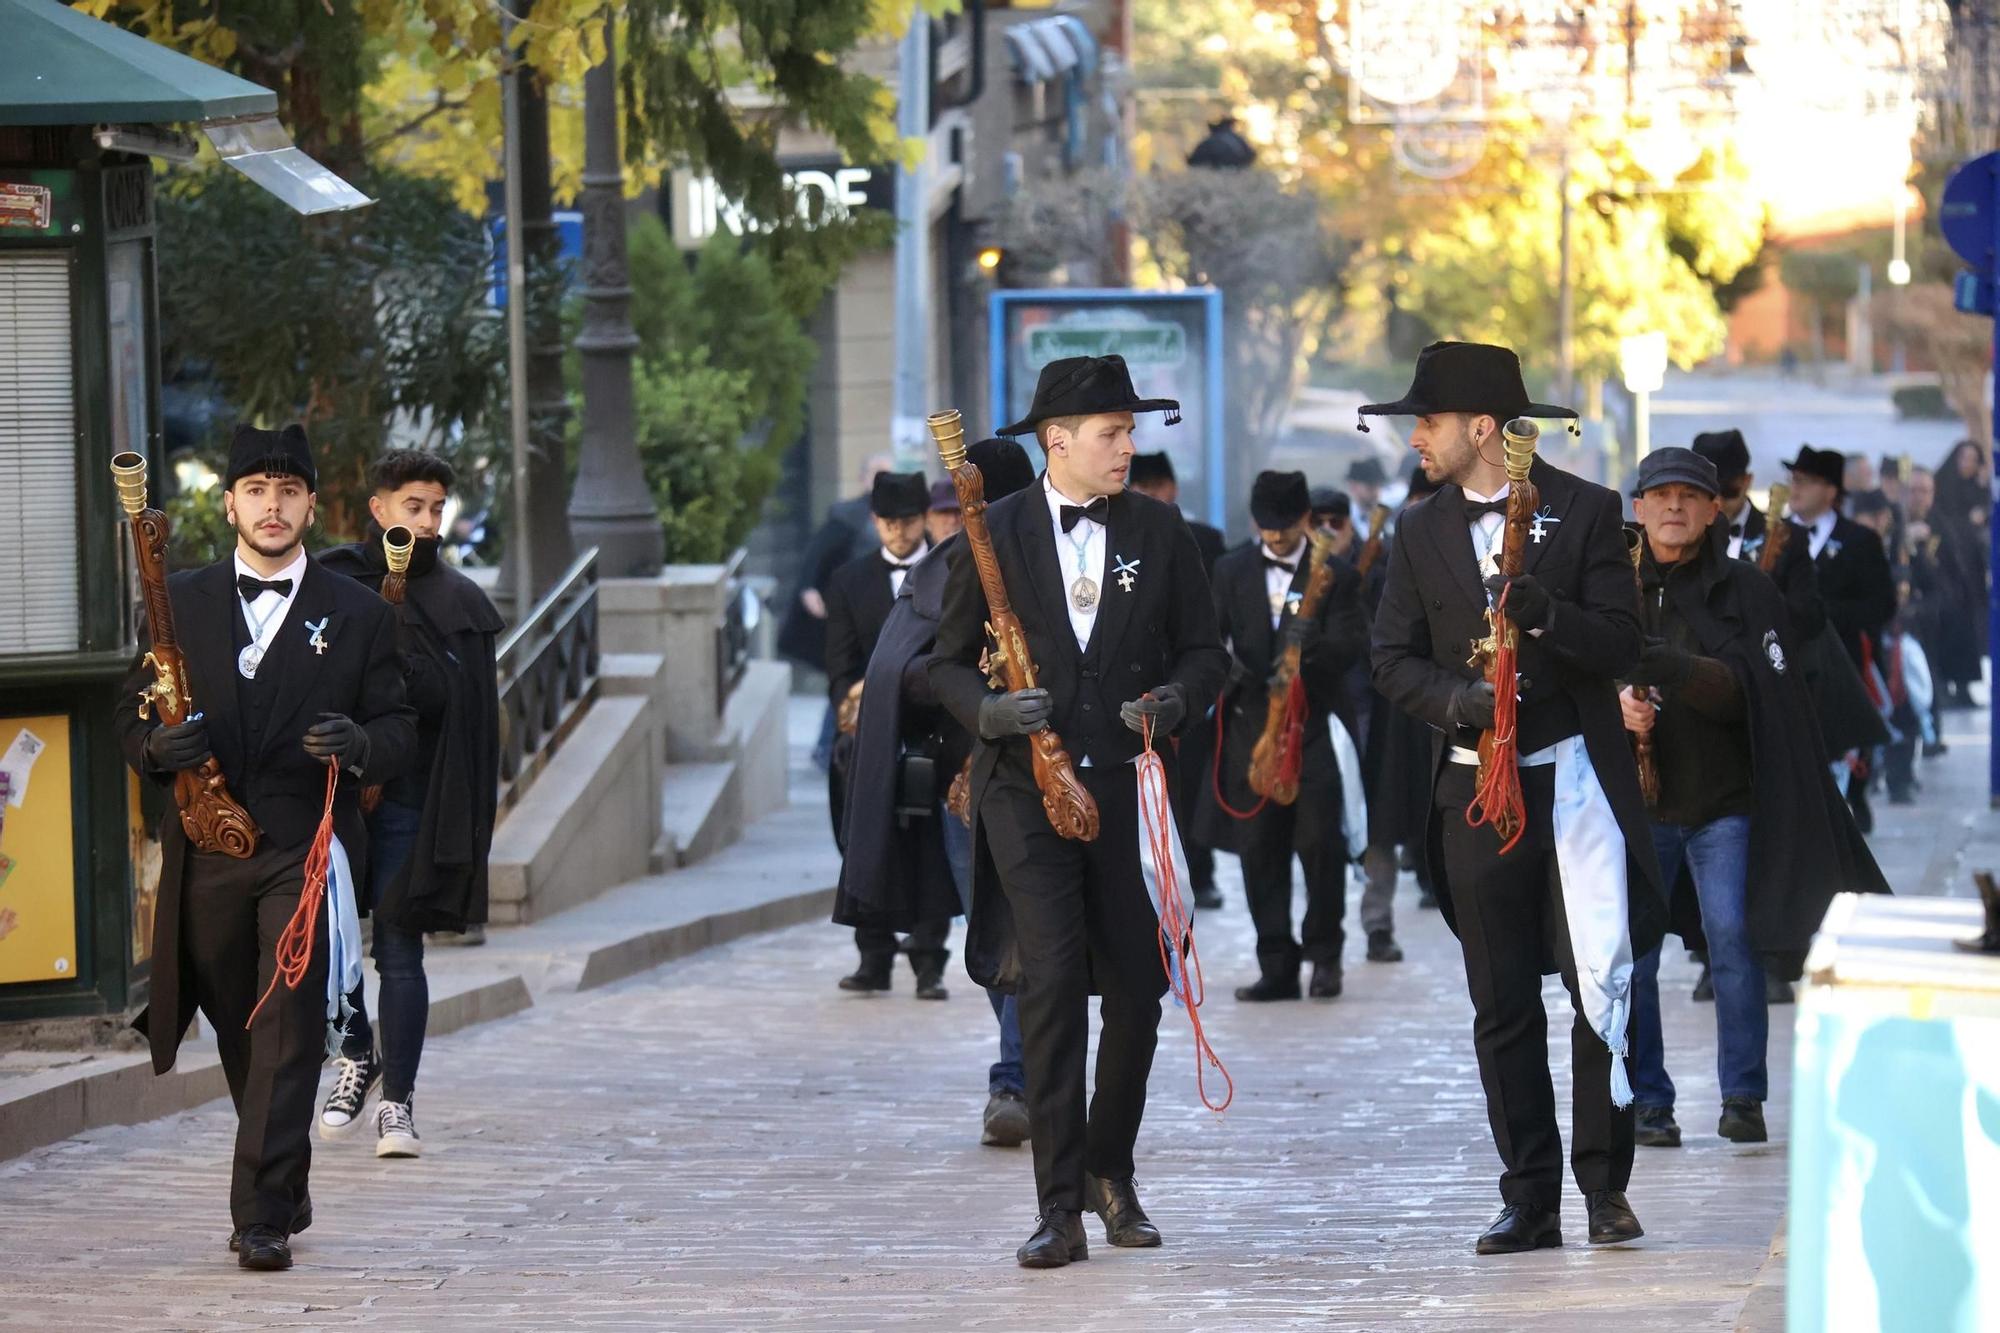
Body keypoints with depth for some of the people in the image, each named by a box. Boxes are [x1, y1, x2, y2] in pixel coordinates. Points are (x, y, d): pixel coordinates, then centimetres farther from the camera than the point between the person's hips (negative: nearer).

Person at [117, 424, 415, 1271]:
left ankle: (262, 1217, -14)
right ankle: (287, 1191, 30)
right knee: (240, 1035, 12)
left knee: (289, 1032, -12)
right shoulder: (181, 603, 10)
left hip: (308, 852, -3)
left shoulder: (358, 615, 6)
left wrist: (359, 744, -18)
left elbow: (398, 732, 5)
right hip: (207, 855, 3)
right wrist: (159, 747, -12)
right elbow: (133, 718, 11)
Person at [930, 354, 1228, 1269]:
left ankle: (1110, 1172, 29)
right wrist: (987, 710, -15)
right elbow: (948, 661, 6)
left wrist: (1177, 698, -10)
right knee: (1051, 982, -12)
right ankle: (1059, 1207, -9)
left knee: (1137, 988, 6)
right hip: (1027, 788, -2)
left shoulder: (1159, 531, 7)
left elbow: (1203, 648, 11)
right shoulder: (996, 534, 1)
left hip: (1130, 787, 3)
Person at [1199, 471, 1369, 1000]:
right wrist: (1225, 661, -14)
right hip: (1251, 725, 3)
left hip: (1313, 725, -3)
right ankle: (1277, 968, 9)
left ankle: (1324, 952, 7)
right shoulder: (1232, 570, 11)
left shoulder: (1336, 575, 2)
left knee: (1320, 839, -11)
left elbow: (1352, 644, -6)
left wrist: (1312, 644, -25)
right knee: (1259, 851, 3)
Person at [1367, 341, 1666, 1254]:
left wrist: (1545, 615, -23)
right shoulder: (1421, 532, 10)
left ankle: (1605, 1185, 1)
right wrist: (1458, 696, -13)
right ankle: (1530, 1201, 9)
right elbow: (1394, 658, 7)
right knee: (1503, 1008, 4)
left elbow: (1620, 645, -5)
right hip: (1478, 790, 3)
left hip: (1576, 776, -3)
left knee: (1603, 984, -10)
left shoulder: (1586, 511, 0)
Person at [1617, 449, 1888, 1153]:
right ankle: (1647, 1102, 5)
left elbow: (1748, 692, -7)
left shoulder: (1747, 590, 4)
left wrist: (1671, 669, -24)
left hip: (1725, 801, -1)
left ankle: (1743, 1097, 4)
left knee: (1733, 940, -8)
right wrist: (1618, 700, -15)